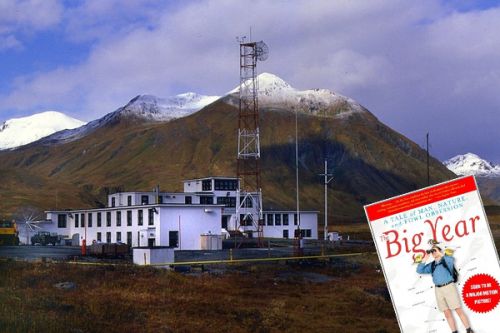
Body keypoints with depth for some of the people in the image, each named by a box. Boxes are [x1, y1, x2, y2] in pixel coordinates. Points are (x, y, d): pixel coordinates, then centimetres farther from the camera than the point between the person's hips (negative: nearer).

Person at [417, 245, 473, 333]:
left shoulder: (446, 260, 3)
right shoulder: (431, 265, 15)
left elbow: (451, 260, -20)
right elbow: (419, 270, 11)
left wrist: (440, 254, -20)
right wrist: (424, 259, 4)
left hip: (449, 286, -5)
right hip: (438, 290, 5)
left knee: (458, 310, -6)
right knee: (447, 313, 4)